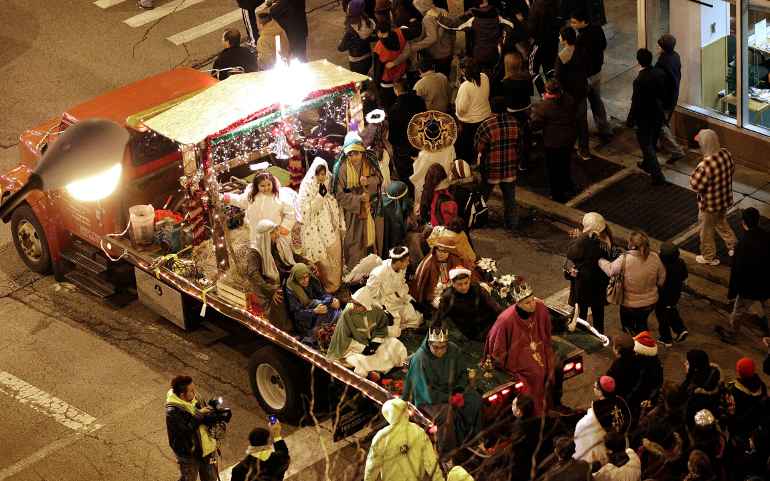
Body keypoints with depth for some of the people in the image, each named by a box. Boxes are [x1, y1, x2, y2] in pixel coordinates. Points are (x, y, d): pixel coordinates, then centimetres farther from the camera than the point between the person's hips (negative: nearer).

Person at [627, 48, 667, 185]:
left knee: (646, 145, 6)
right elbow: (663, 93, 4)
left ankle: (657, 175, 4)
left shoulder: (640, 80, -28)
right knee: (652, 142, 26)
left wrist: (630, 120, -9)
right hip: (658, 115, 7)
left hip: (645, 118, -7)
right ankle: (647, 164, 48)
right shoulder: (660, 73, -9)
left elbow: (636, 103, -22)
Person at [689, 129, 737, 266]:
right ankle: (733, 245, 44)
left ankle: (709, 257, 35)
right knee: (721, 223, 33)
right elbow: (731, 169, 7)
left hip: (710, 204, -7)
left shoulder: (707, 164, -36)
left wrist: (696, 171, -12)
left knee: (706, 230, 18)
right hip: (725, 199, 7)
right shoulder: (726, 153, -12)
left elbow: (696, 185, -27)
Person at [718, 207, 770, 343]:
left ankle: (731, 334, 40)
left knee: (738, 312, 20)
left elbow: (737, 270, -22)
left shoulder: (743, 244, -31)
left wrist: (732, 291, -9)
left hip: (749, 286, -4)